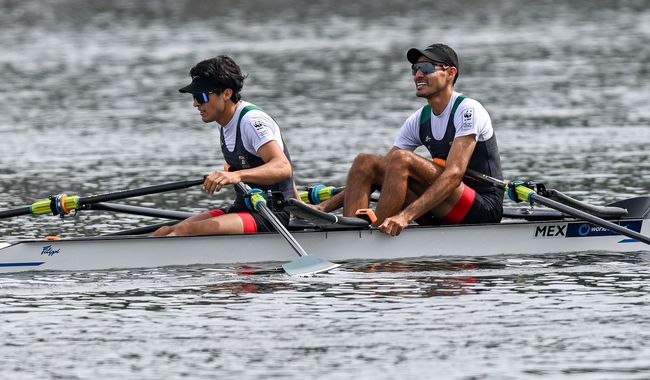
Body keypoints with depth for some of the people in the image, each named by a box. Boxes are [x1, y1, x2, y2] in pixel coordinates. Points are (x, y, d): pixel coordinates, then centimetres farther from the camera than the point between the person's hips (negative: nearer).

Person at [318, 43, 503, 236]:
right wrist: (327, 206, -2)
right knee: (364, 163, -5)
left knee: (401, 159, -26)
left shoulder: (468, 110, -13)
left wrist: (406, 215, -36)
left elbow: (454, 174, -25)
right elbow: (382, 172, 10)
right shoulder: (419, 120, 11)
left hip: (484, 211, -8)